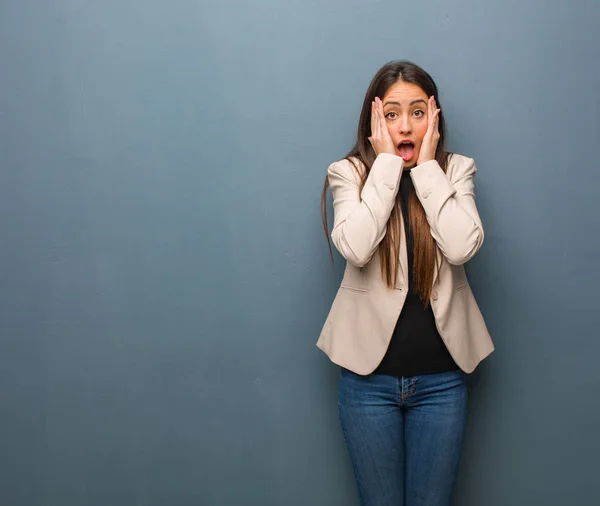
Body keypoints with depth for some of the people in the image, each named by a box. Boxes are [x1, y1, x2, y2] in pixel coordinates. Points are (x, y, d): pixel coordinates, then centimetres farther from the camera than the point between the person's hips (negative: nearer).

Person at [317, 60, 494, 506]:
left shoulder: (456, 170, 0)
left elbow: (462, 246, -18)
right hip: (370, 374, -1)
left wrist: (426, 166, -14)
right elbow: (355, 247, -23)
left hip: (442, 378, 1)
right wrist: (387, 164, -16)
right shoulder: (350, 173, -4)